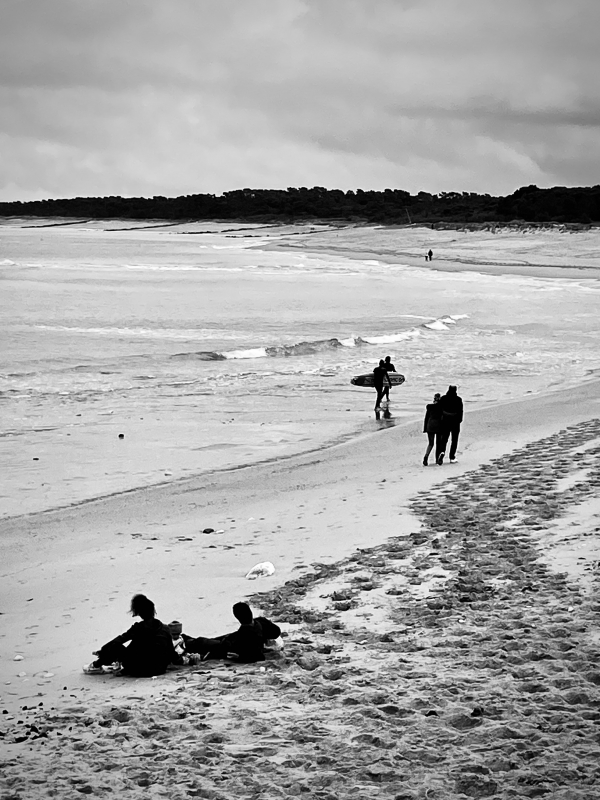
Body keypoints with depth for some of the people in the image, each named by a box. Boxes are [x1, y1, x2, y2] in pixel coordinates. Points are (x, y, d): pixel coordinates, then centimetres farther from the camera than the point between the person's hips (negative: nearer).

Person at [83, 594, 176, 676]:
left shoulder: (139, 628, -10)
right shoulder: (165, 628, 3)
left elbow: (119, 639, -3)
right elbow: (171, 650, 7)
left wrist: (102, 651, 7)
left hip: (142, 670, -6)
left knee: (116, 646, 5)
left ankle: (97, 665, 22)